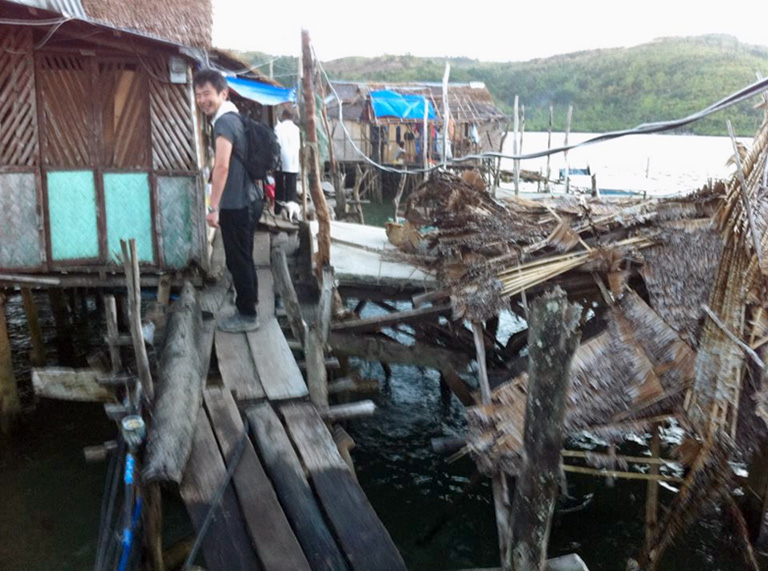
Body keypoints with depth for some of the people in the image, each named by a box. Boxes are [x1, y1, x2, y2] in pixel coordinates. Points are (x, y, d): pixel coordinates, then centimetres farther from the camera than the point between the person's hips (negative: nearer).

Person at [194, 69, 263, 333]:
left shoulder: (224, 122, -17)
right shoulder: (233, 118, 13)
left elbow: (222, 166, -28)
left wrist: (213, 207, -27)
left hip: (236, 204, -10)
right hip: (247, 200, 10)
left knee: (237, 260, 1)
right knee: (243, 257, 19)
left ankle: (247, 315, 11)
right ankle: (249, 304, 32)